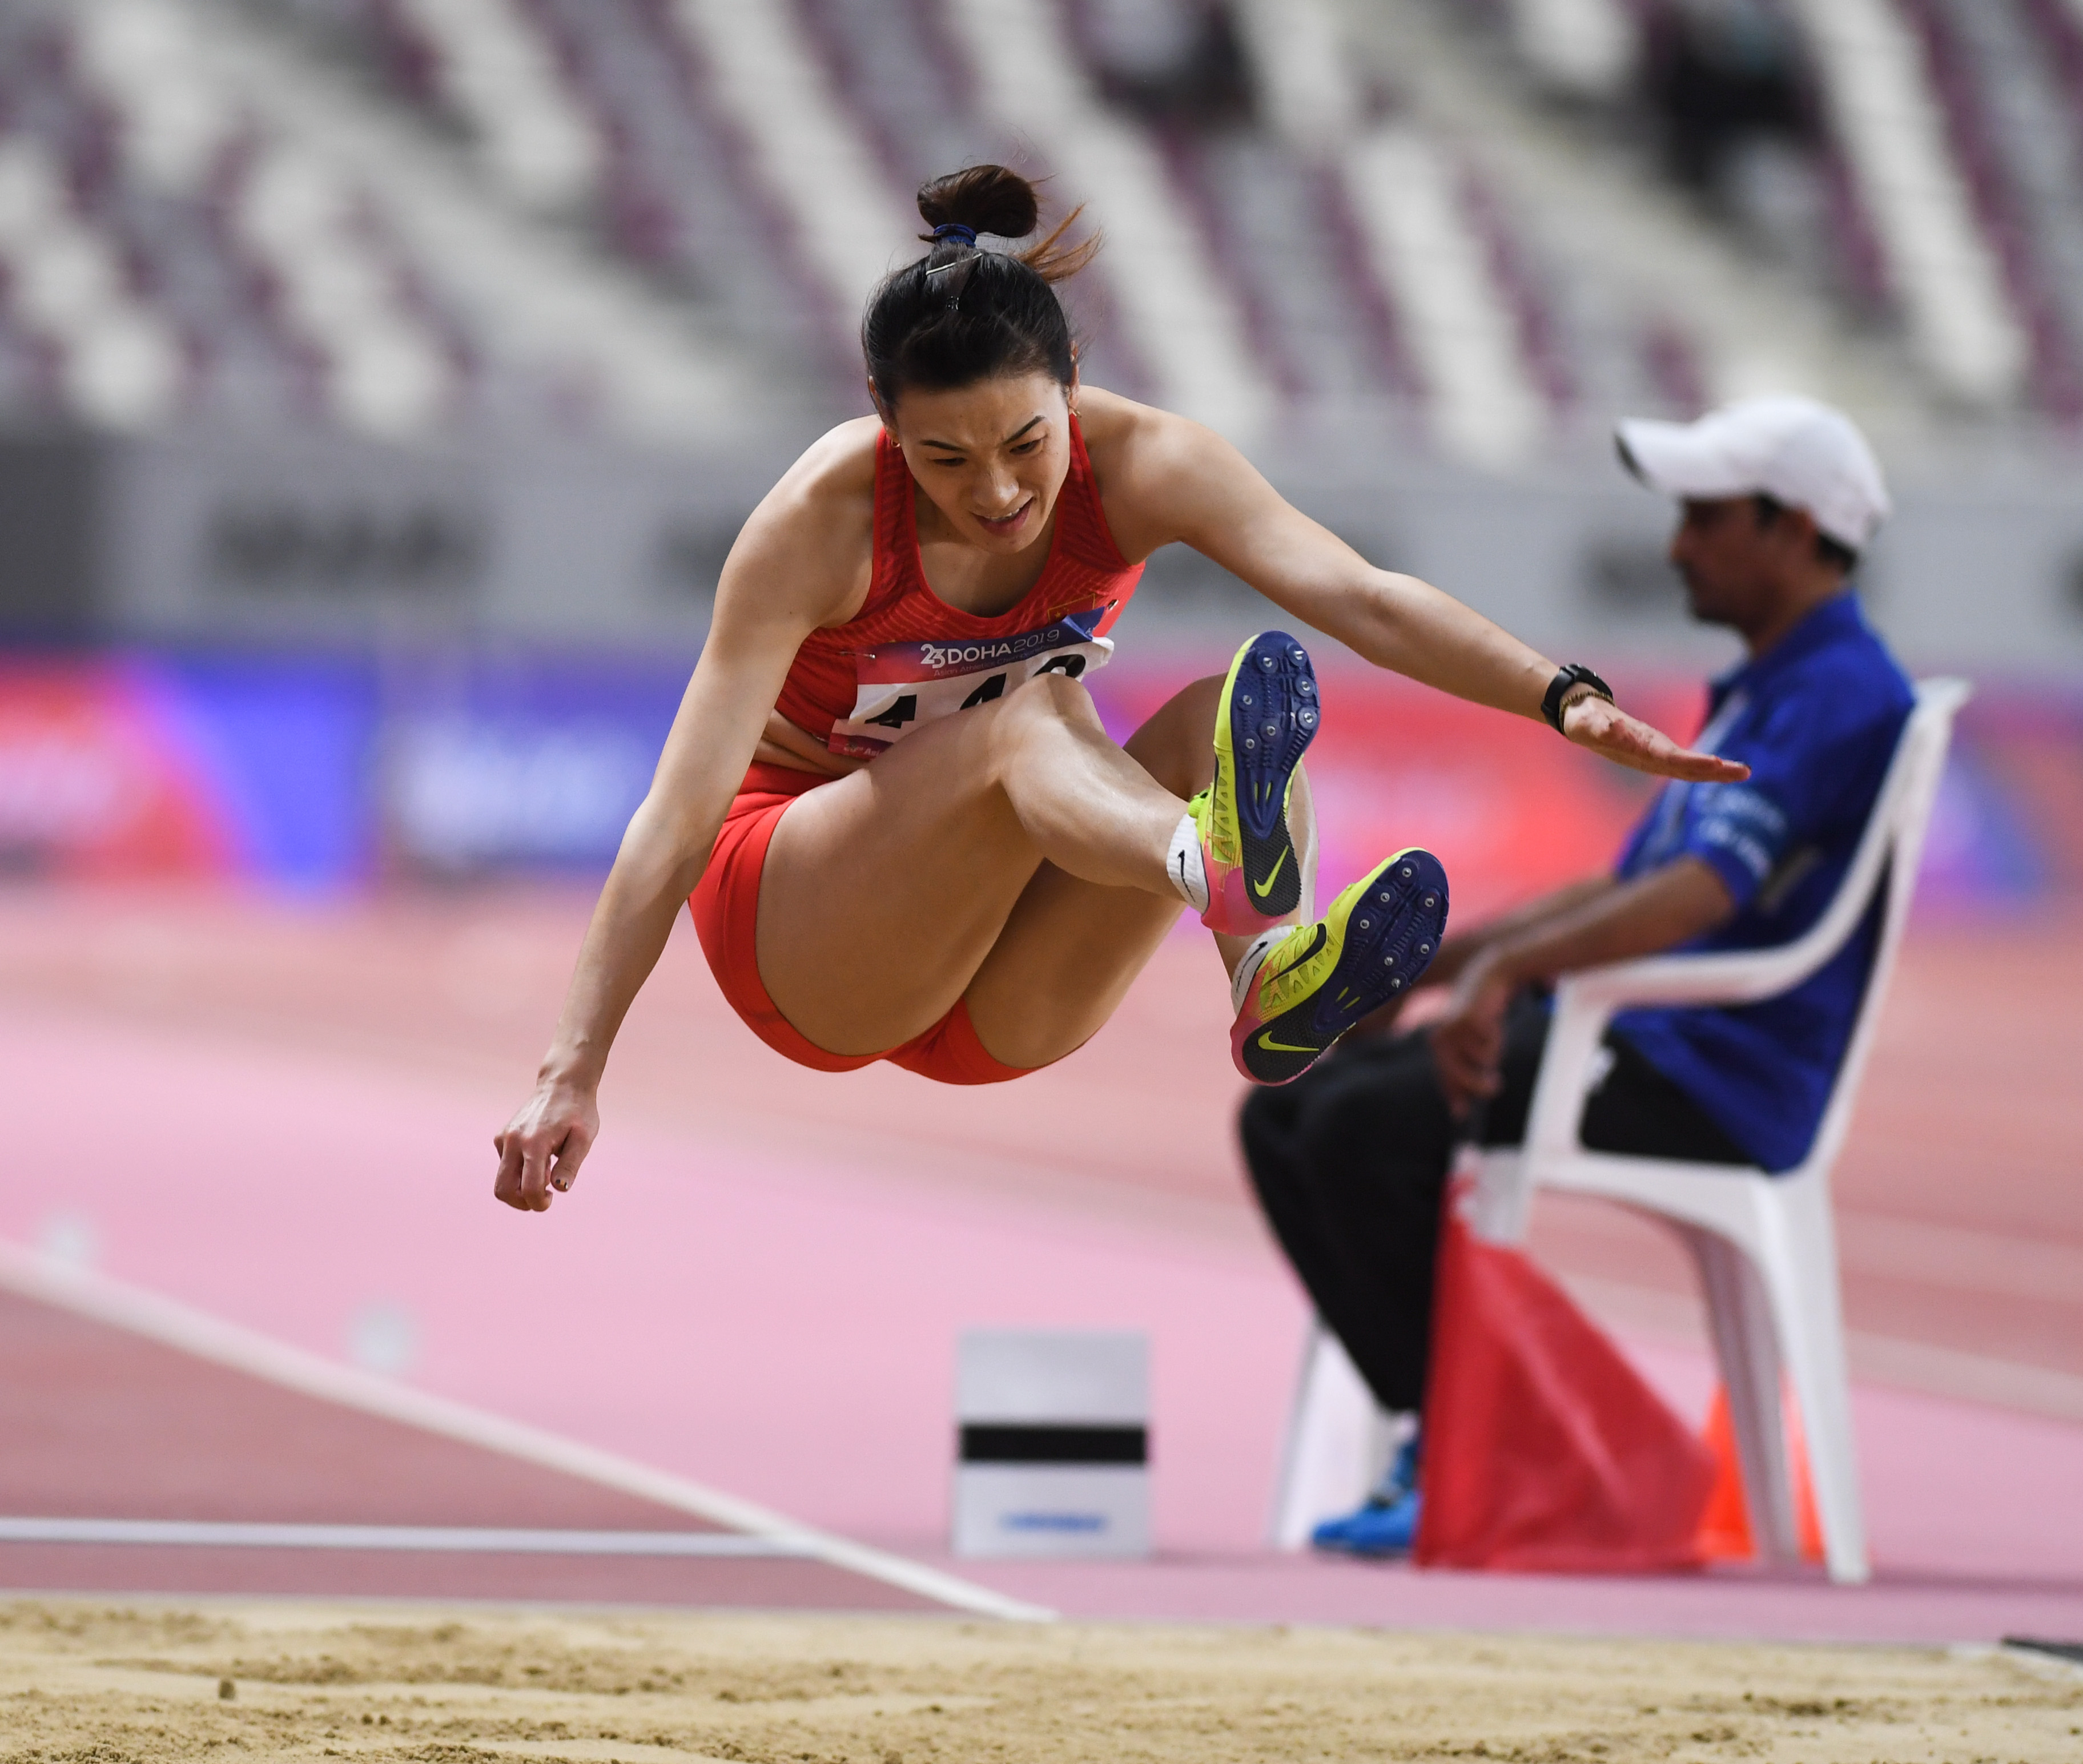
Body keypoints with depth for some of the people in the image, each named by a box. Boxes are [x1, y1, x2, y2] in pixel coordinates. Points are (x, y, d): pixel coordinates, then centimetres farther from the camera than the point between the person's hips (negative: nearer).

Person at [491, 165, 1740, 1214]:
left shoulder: (1135, 464, -12)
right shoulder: (824, 524, -20)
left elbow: (1362, 600, -20)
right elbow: (683, 810, -23)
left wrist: (1563, 697, -36)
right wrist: (575, 1072, -30)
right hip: (797, 950, -4)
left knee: (1211, 731, -25)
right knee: (1029, 724, -35)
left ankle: (1281, 981, -55)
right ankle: (1224, 874, -68)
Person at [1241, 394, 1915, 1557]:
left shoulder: (1844, 697, -12)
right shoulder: (1763, 693, 24)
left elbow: (1702, 894, -27)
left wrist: (1508, 967, -40)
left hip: (1711, 1088, -11)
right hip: (1622, 1041, 11)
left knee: (1366, 1126, -26)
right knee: (1291, 1113, 2)